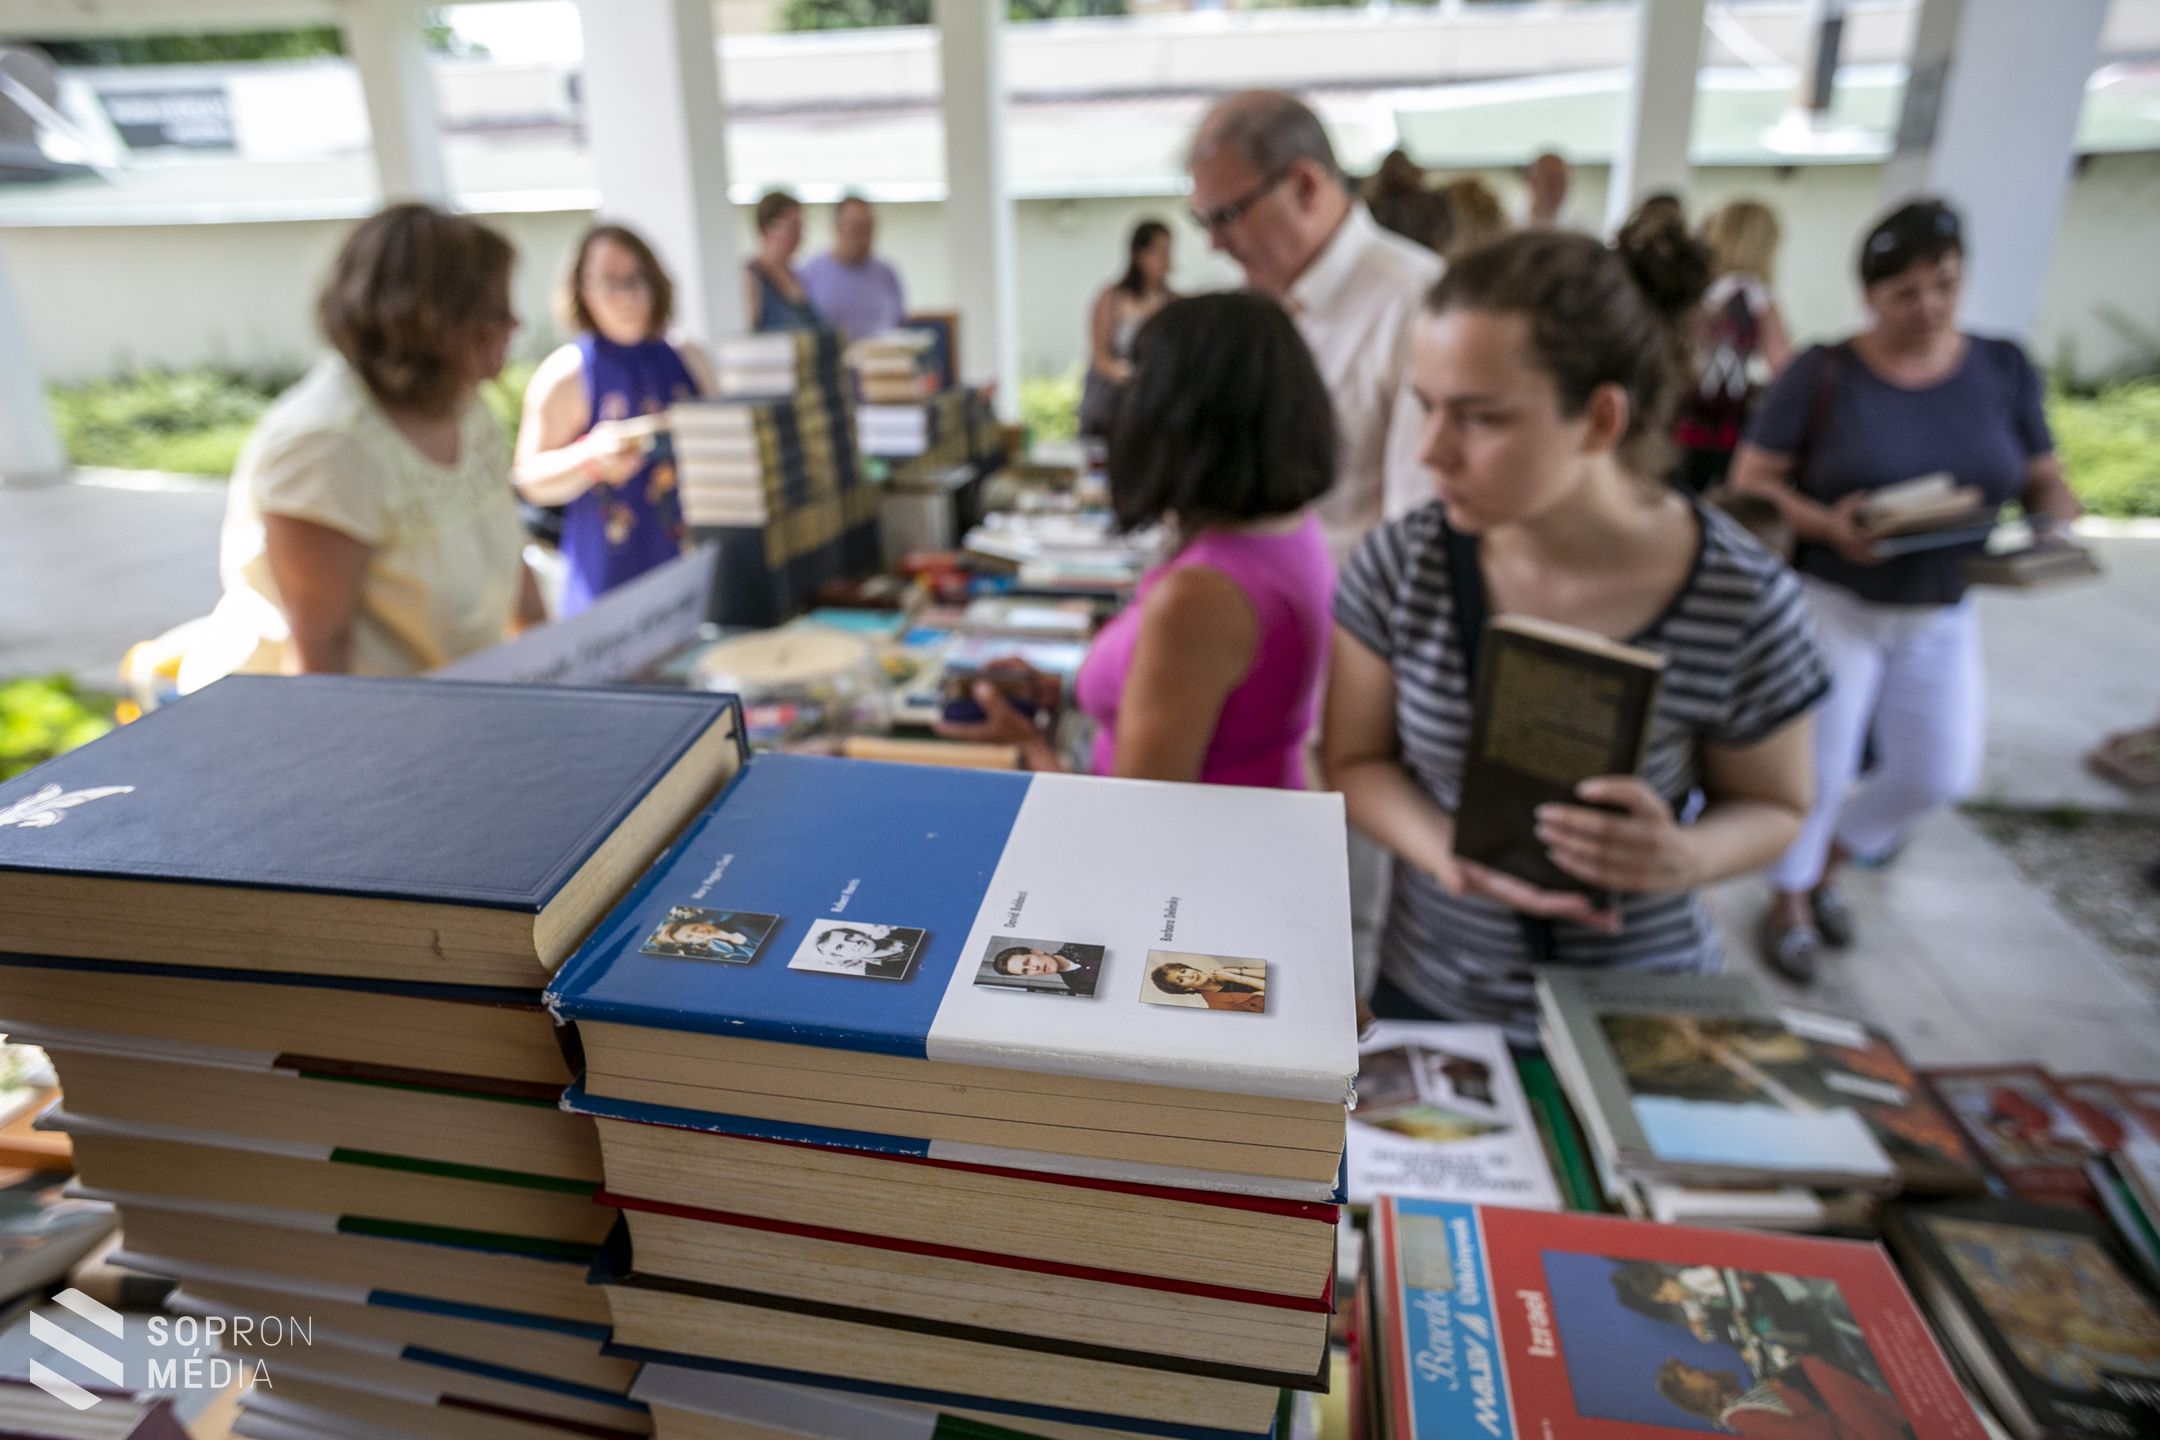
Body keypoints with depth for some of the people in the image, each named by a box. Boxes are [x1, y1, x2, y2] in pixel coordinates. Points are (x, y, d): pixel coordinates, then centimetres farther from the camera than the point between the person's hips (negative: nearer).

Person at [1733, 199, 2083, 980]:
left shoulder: (2004, 368, 0)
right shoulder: (1824, 373, -12)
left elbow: (2044, 480, 7)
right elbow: (1751, 479, -12)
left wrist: (2053, 522, -16)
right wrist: (1825, 523, -29)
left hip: (1942, 615, 5)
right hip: (1831, 603, -4)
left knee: (1940, 774, 8)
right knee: (1816, 768, 3)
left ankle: (1828, 861, 36)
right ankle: (1789, 901, 29)